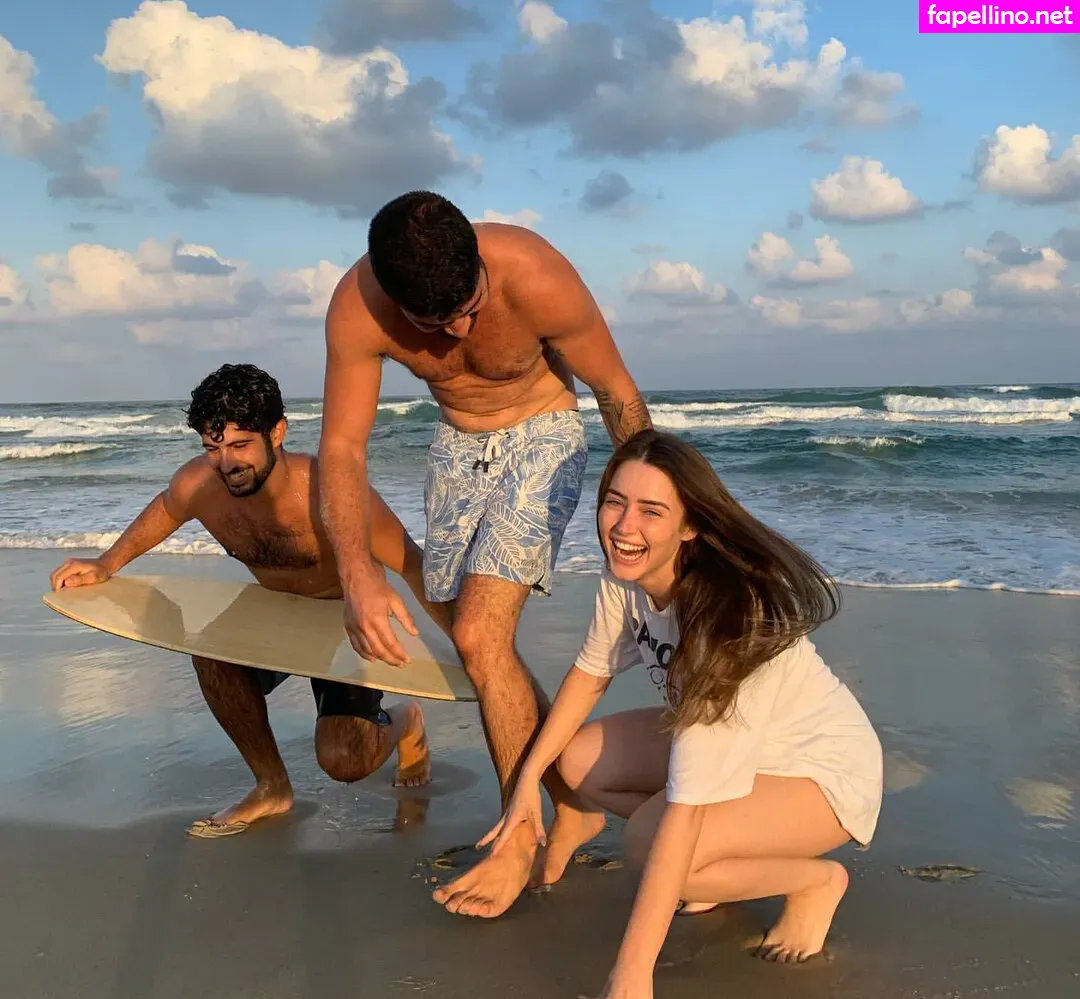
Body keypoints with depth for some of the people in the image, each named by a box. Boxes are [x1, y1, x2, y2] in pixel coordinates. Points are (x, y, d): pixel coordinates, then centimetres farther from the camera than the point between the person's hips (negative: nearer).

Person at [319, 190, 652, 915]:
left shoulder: (537, 279, -33)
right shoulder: (357, 309, -25)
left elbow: (618, 393, -17)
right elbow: (342, 447, -19)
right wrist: (358, 575, -34)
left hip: (542, 439, -4)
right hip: (457, 447, 5)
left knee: (480, 637, -18)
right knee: (482, 648, 7)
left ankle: (522, 837, 0)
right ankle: (575, 804, 25)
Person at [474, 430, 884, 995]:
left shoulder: (731, 615, -36)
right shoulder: (626, 576, -15)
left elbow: (683, 808, -39)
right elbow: (591, 671, 5)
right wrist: (529, 778, 2)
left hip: (824, 767, -8)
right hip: (725, 742, 8)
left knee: (649, 841, -29)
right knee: (579, 762, -4)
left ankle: (815, 880, -3)